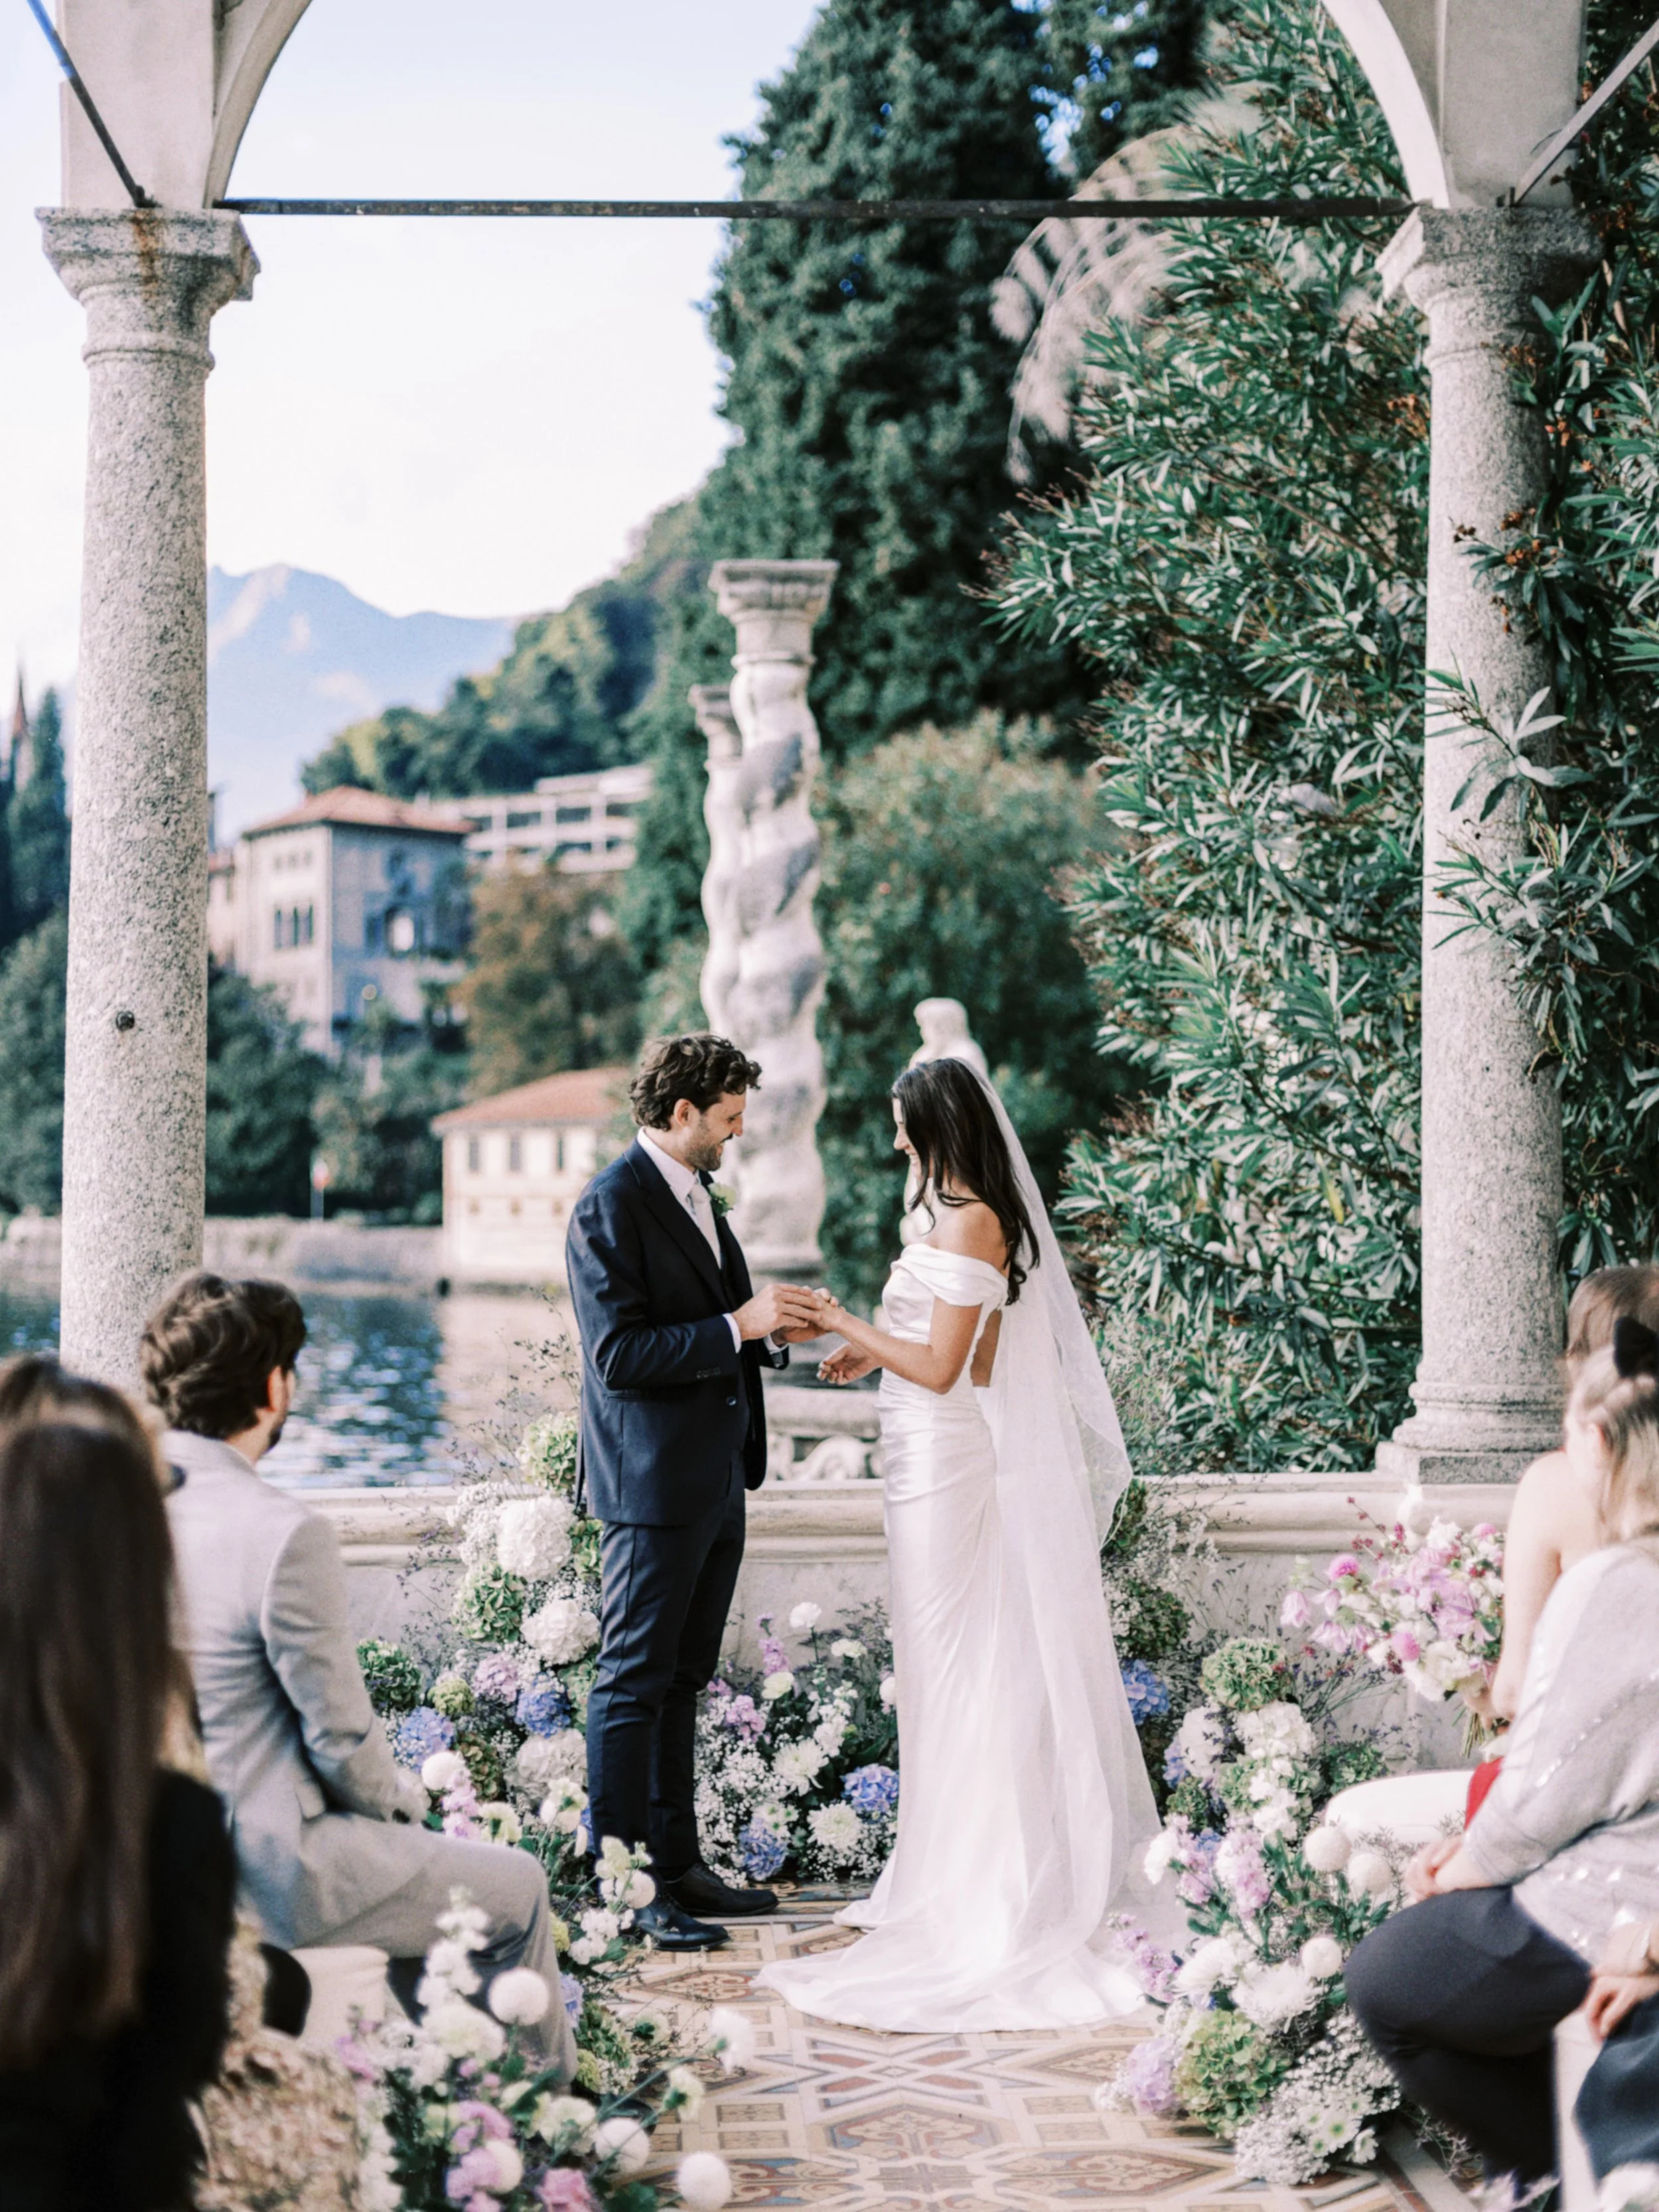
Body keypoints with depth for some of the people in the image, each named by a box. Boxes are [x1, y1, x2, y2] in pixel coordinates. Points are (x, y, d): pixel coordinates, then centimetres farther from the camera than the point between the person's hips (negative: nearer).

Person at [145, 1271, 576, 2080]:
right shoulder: (283, 1535, -25)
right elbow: (345, 1740, -19)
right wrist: (397, 1794, 4)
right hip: (269, 1874, -8)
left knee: (418, 1857, 32)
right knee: (517, 1891, 15)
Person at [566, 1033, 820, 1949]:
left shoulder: (695, 1196, 14)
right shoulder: (610, 1207, -15)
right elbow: (620, 1356, -21)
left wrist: (772, 1329, 5)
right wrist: (738, 1324, -22)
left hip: (715, 1481, 9)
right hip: (653, 1487, -9)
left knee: (681, 1681, 15)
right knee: (634, 1684, -3)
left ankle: (677, 1865, 24)